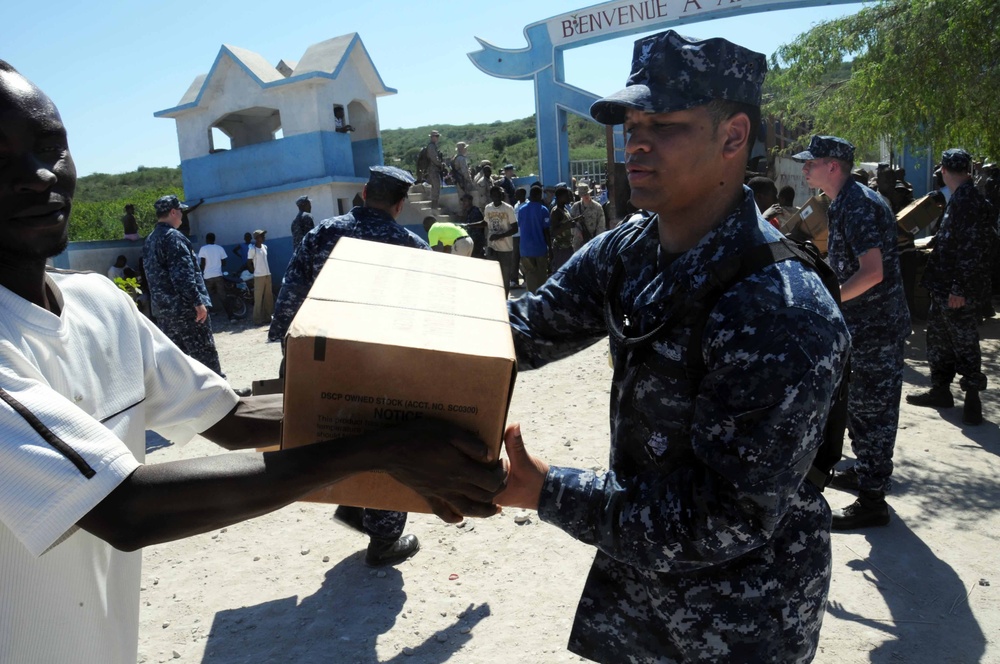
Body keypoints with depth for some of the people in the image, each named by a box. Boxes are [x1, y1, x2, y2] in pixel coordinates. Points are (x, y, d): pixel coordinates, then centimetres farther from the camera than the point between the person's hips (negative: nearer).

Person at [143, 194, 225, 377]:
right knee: (204, 353, -1)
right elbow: (183, 274, -19)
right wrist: (198, 302, -19)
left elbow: (153, 276, 20)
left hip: (163, 309, 9)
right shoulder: (173, 237, -12)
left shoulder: (149, 240, 15)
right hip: (185, 307, -8)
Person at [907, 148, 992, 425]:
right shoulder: (961, 197, 13)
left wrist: (960, 289, -24)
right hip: (944, 286, 10)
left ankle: (972, 398, 8)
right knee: (938, 337, 17)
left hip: (956, 290, -10)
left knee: (963, 341, -2)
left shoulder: (967, 199, -17)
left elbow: (969, 247, -23)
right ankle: (940, 389, 27)